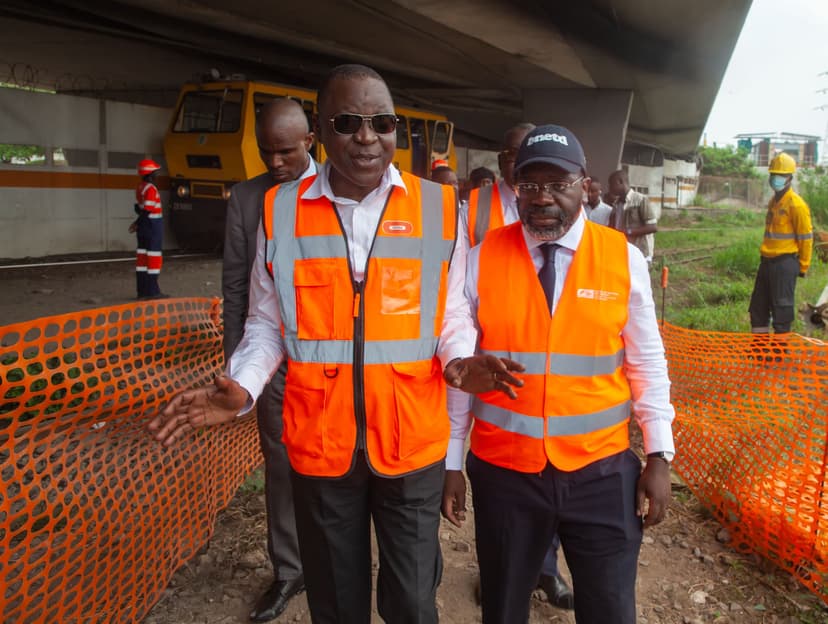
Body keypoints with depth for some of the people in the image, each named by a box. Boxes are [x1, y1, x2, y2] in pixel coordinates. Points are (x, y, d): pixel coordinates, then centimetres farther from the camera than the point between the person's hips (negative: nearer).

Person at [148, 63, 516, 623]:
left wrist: (459, 360, -17)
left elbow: (451, 312, 3)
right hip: (319, 444, 1)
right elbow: (266, 323, 4)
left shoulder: (438, 208, -4)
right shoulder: (280, 210, -2)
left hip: (412, 443, 0)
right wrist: (242, 386, -12)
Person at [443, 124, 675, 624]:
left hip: (602, 471, 0)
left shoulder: (625, 258, -4)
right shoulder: (481, 260, -5)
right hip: (502, 471, 0)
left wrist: (659, 456, 1)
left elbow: (647, 363, 2)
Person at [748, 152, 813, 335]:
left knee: (782, 309, -1)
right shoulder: (773, 201, 13)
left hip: (785, 263, -9)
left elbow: (806, 237, -10)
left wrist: (803, 266, -6)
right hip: (767, 261, 9)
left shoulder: (796, 204, -12)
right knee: (758, 308, 14)